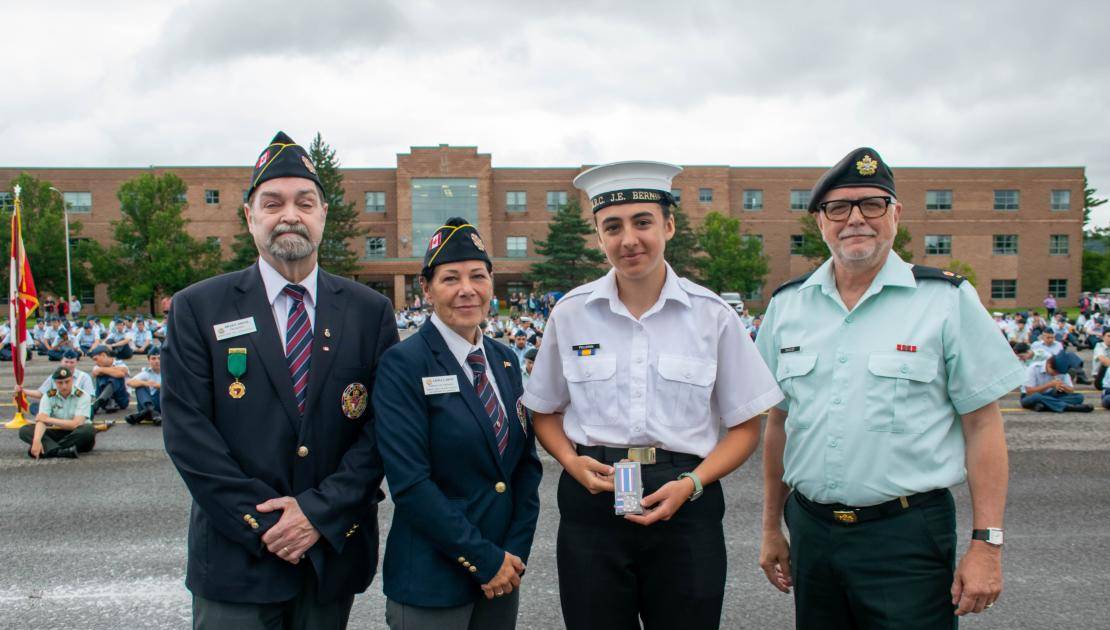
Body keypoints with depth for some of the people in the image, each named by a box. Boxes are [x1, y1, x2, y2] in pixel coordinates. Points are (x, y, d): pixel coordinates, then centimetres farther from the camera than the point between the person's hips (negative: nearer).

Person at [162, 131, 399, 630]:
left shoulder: (370, 311, 1)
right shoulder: (197, 309, -1)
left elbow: (382, 425, -2)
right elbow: (187, 431, -6)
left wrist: (320, 513, -11)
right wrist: (262, 524, -11)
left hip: (335, 553, 2)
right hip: (235, 559, -1)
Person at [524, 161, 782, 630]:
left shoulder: (712, 315, -2)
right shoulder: (570, 313, 1)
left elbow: (744, 426, 3)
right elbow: (546, 412, 12)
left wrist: (690, 485, -12)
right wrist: (572, 462, -7)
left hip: (686, 506, 0)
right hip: (591, 500, 1)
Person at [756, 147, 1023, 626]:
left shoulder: (947, 300, -4)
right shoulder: (786, 305, 6)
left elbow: (982, 426, -4)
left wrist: (986, 544, -8)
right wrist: (772, 527, 13)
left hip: (907, 535, -3)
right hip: (810, 529, 3)